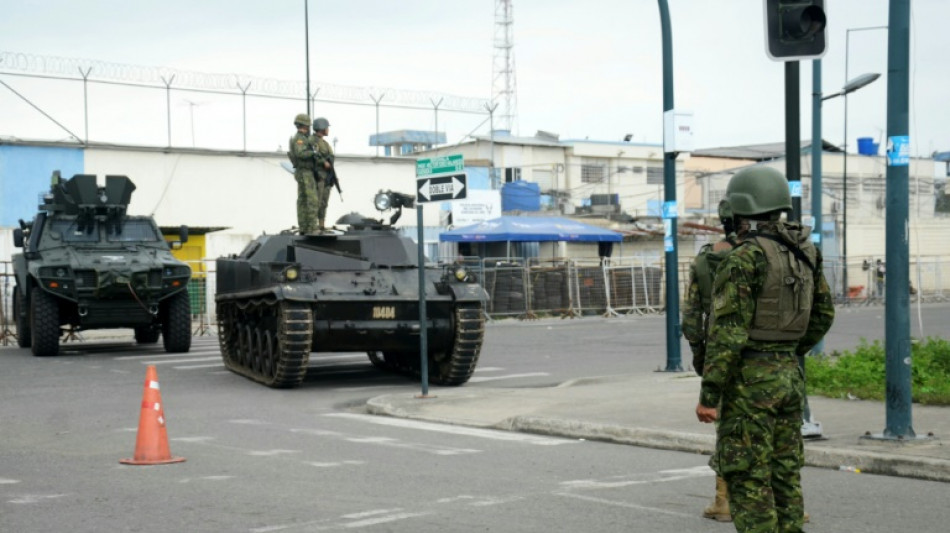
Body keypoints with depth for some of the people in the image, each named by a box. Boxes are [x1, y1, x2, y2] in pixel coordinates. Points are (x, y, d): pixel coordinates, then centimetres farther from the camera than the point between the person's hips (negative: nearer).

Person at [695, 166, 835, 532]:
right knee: (784, 475, 12)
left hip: (749, 381, -8)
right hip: (789, 378, 8)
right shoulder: (804, 253, 8)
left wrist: (709, 395, -17)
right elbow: (823, 314, 18)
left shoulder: (745, 258, -17)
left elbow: (728, 333, -20)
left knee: (747, 479, -3)